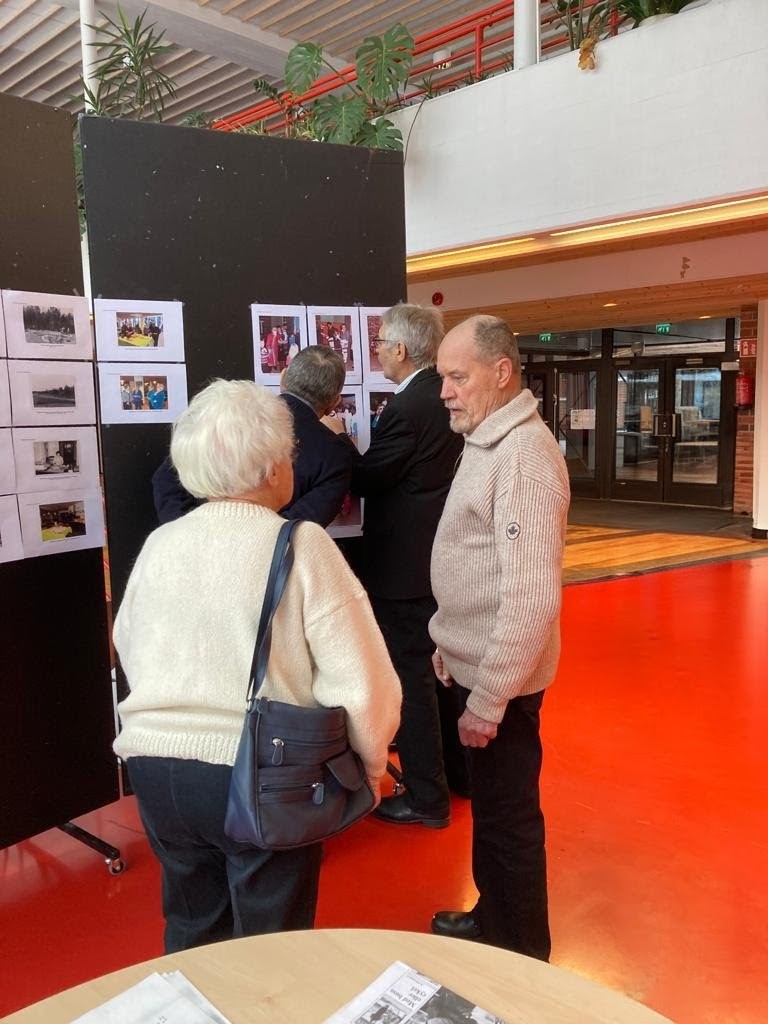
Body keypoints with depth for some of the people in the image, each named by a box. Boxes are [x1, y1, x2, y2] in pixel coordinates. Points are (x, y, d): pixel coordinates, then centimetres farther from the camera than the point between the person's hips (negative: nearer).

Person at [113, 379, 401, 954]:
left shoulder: (159, 544, 0)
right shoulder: (302, 546, -14)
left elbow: (131, 654, 11)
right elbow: (359, 679, -16)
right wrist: (369, 767, 1)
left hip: (153, 765, 5)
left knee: (190, 934, 27)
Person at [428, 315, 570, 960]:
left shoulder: (524, 454, -22)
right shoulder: (486, 442, 9)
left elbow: (533, 598, -27)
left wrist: (487, 701, -23)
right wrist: (451, 643, 16)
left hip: (502, 679, -9)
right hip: (477, 664, 9)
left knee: (508, 818, 9)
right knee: (490, 807, 23)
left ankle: (520, 957, 30)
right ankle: (492, 920, 43)